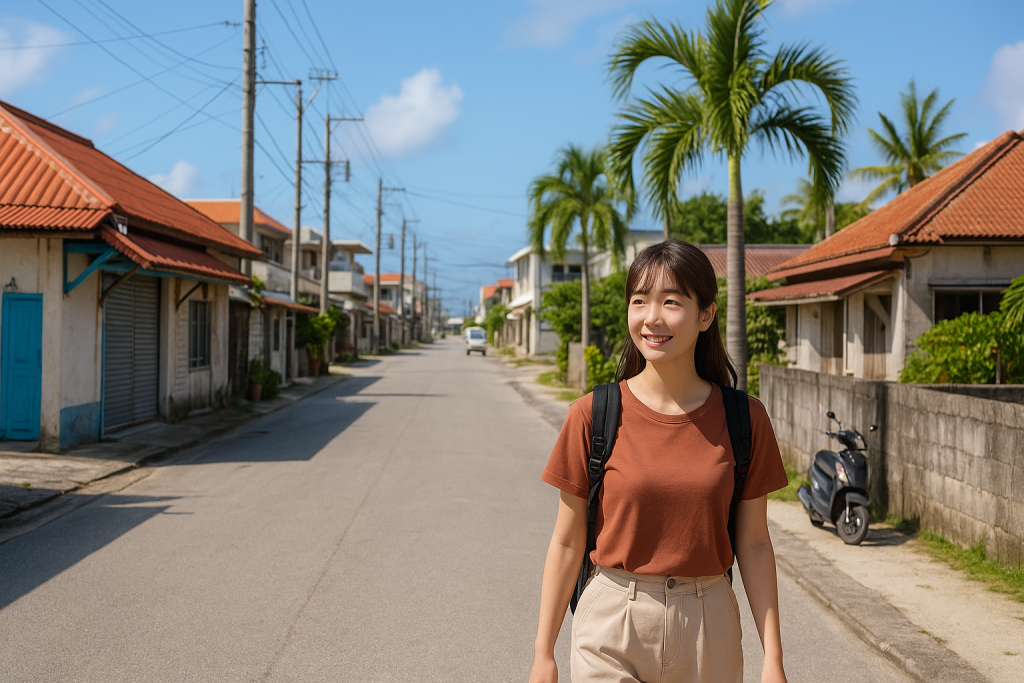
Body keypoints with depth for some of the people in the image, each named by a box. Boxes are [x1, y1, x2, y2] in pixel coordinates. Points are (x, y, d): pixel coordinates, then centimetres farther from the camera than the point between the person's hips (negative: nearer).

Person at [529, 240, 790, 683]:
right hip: (611, 628, -1)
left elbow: (753, 544, 2)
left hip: (707, 629, 2)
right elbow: (567, 543, -1)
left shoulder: (743, 419, -3)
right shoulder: (593, 414, -7)